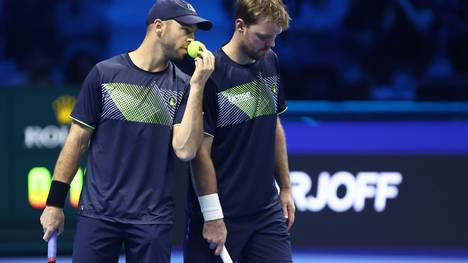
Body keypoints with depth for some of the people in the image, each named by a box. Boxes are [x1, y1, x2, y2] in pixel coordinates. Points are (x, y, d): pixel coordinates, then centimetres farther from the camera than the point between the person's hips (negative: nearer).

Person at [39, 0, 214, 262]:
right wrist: (55, 201, 2)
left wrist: (197, 86, -11)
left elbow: (185, 150, -8)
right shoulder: (105, 73, 0)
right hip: (98, 213, -1)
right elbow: (78, 140, 4)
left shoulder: (182, 86, 4)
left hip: (153, 220, 1)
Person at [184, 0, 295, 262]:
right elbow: (201, 152, -15)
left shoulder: (270, 62, 5)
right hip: (220, 215, -6)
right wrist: (212, 217, -15)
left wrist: (285, 187, 15)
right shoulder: (211, 75, -15)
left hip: (267, 211, 6)